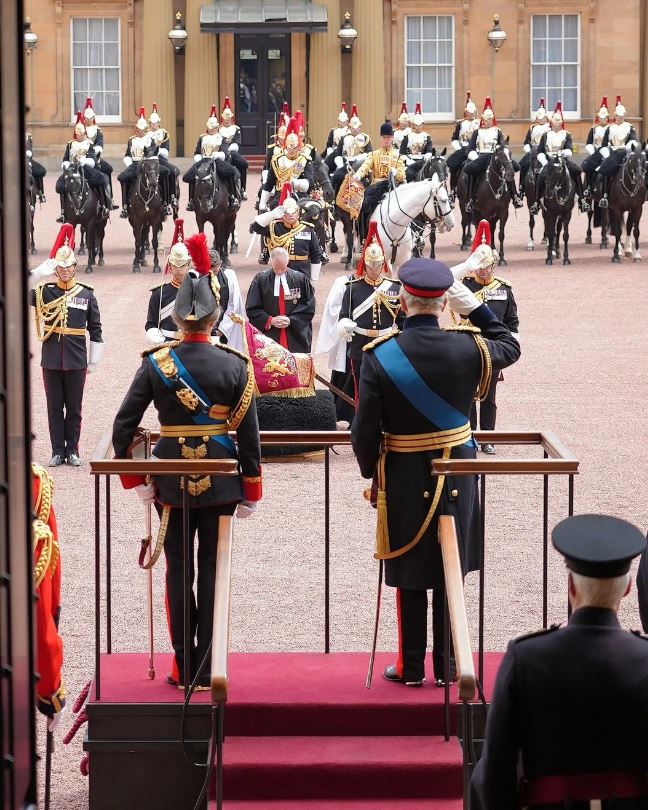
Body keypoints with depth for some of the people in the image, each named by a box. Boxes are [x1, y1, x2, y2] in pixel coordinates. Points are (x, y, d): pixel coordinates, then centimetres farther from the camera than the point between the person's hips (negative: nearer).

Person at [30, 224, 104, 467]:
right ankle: (58, 451, 13)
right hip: (51, 361, 0)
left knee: (74, 408, 7)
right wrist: (39, 273, -19)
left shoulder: (86, 295, 2)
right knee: (54, 408, 6)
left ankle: (72, 451, 15)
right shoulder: (45, 292, 2)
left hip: (76, 362, 0)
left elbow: (95, 331, 6)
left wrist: (94, 361, 5)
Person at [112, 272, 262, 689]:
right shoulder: (236, 366, -7)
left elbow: (123, 427, -8)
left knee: (178, 570, 10)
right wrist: (251, 490, 4)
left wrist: (135, 479, 3)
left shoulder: (155, 363, -6)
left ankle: (183, 666, 12)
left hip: (171, 482, 0)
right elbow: (249, 434, -5)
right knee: (212, 569, 7)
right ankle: (207, 667, 9)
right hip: (220, 482, 0)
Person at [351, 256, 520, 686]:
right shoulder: (470, 348, -11)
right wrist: (474, 306, 9)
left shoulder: (380, 356, -15)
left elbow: (365, 429, -11)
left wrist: (371, 472, 6)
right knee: (450, 574, 12)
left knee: (410, 576, 11)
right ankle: (447, 667, 18)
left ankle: (411, 667, 18)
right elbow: (510, 347, 13)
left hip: (403, 478, -1)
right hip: (457, 477, 1)